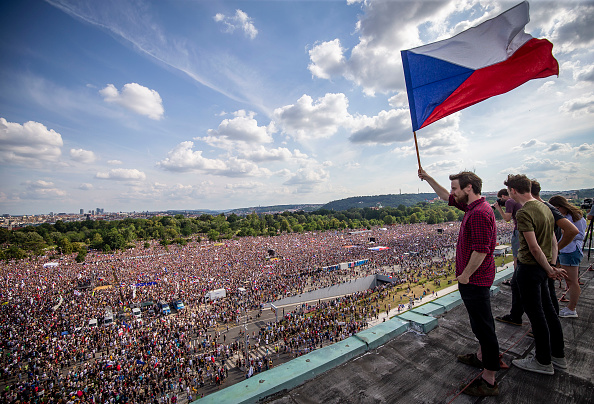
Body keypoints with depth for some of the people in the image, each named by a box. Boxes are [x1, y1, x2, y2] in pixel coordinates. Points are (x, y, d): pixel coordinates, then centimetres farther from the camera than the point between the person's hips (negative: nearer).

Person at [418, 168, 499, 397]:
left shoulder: (480, 213, -25)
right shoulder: (473, 206, 7)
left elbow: (480, 251, -28)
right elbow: (446, 197, 20)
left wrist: (465, 275, -18)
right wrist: (428, 179, 18)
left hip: (474, 280, -10)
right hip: (476, 279, 10)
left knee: (483, 326, 2)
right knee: (481, 324, 24)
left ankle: (489, 381, 16)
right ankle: (481, 358, 43)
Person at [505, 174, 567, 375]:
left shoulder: (524, 213, -21)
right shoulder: (544, 207, 8)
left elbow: (534, 248, -22)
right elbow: (553, 241, 11)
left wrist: (549, 269, -10)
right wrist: (553, 265, 10)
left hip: (530, 267, -9)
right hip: (542, 267, 9)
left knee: (536, 314, 5)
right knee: (548, 310, 20)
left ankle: (544, 362, 20)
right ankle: (558, 355, 35)